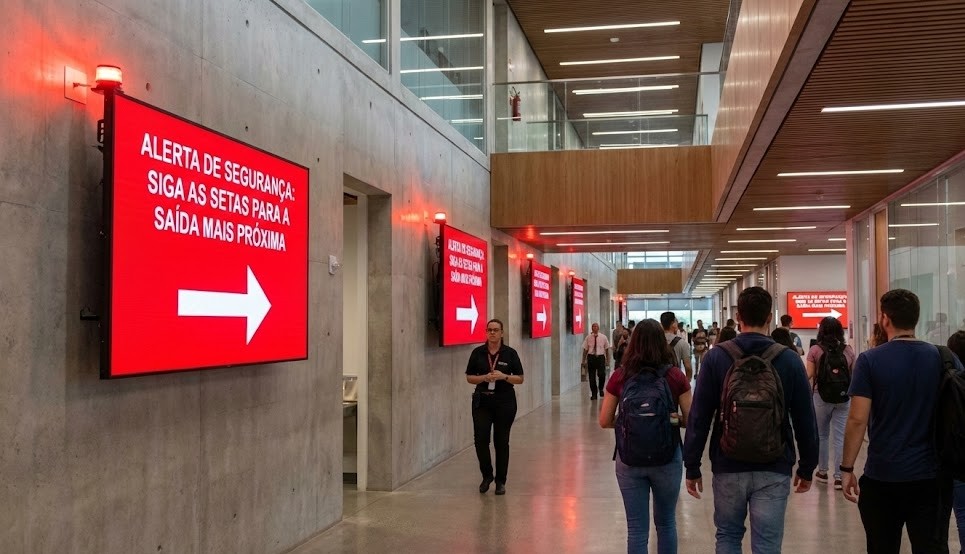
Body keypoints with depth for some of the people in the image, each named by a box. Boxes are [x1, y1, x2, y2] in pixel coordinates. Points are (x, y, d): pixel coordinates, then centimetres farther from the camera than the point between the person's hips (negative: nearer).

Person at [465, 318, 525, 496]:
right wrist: (484, 377, -12)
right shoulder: (478, 353, 3)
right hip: (482, 401, 1)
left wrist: (504, 376, -16)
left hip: (505, 402, -1)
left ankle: (501, 481, 16)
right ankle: (487, 475, 17)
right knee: (480, 439, -6)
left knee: (501, 441, 4)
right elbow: (469, 377, 6)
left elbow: (520, 379, 1)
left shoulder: (510, 353, 0)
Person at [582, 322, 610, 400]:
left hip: (601, 357, -1)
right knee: (591, 376, 4)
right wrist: (584, 360, 4)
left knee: (602, 374, -14)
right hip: (591, 357, 1)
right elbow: (585, 349, 4)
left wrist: (606, 359, 9)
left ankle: (601, 389, 16)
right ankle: (594, 394, 19)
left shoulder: (603, 337, 1)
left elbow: (607, 348, 9)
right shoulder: (588, 337, 1)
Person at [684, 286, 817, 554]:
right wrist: (807, 467, 11)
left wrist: (692, 466, 2)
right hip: (774, 470, 0)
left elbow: (699, 417, -6)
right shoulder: (789, 359, -4)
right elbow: (804, 420, -1)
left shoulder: (716, 357, -6)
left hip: (728, 467, 0)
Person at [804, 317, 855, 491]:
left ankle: (822, 472, 24)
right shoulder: (848, 350, 0)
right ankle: (839, 476, 2)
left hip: (821, 396, -1)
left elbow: (808, 375, -10)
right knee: (840, 437, 3)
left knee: (822, 435, 14)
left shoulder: (815, 350, -7)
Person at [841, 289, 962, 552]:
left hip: (883, 475, -2)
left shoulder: (870, 360, -9)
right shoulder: (944, 358, -1)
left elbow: (858, 419, -13)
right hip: (932, 475, 2)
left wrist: (847, 468, -4)